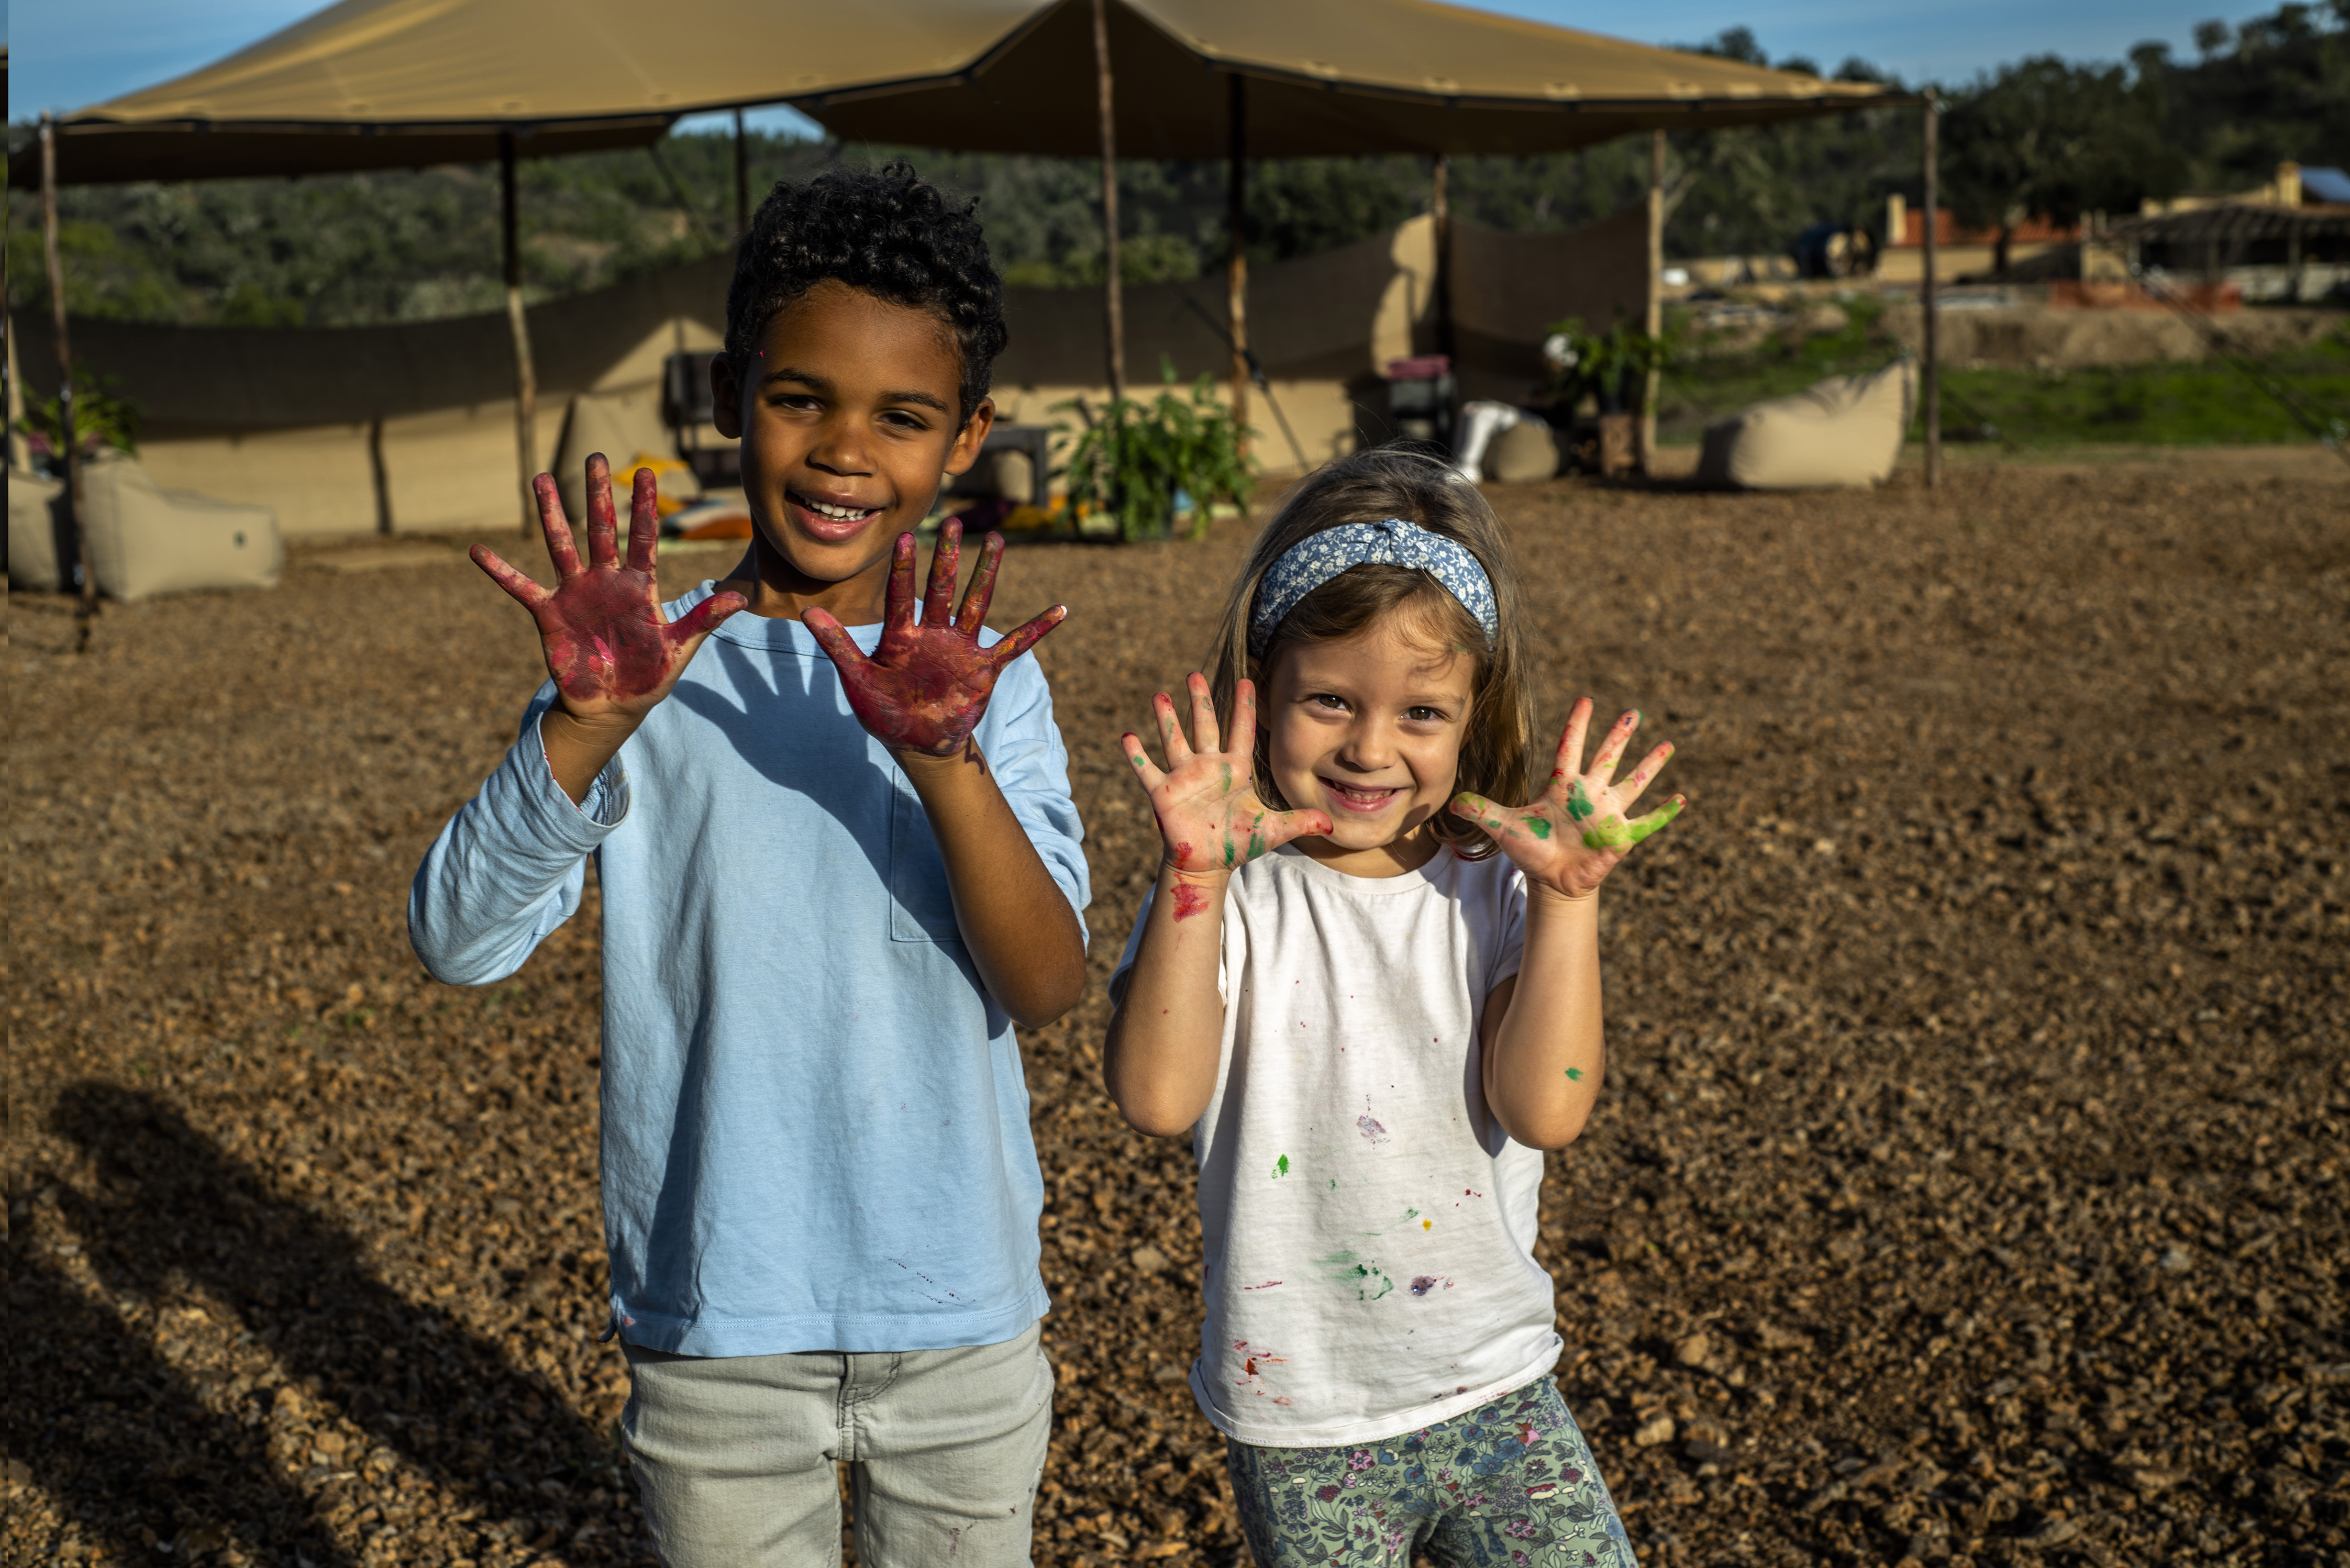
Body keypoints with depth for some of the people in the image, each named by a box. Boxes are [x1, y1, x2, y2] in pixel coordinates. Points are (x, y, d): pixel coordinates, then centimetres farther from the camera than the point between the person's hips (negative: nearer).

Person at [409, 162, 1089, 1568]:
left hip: (962, 1317, 1)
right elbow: (460, 944, -16)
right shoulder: (650, 674, -6)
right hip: (720, 1326, -1)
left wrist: (944, 759, -31)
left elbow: (1048, 988, -15)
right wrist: (586, 725, -31)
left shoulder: (991, 681, -4)